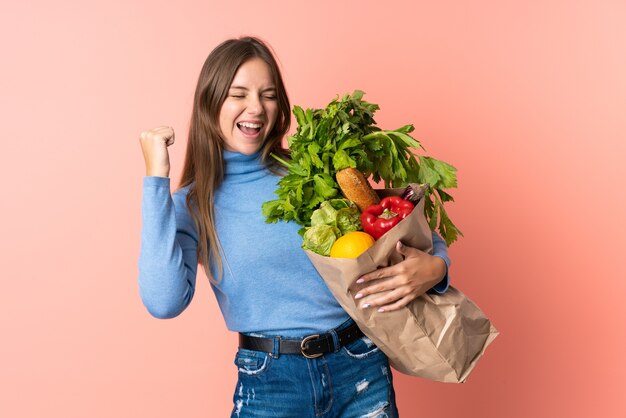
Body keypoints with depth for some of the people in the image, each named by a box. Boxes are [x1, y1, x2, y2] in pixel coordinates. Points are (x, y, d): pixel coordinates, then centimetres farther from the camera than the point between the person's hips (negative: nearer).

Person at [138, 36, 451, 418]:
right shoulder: (192, 205, -1)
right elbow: (164, 302, -19)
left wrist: (434, 267, -17)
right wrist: (157, 179, -16)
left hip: (361, 371, 1)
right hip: (270, 385, -1)